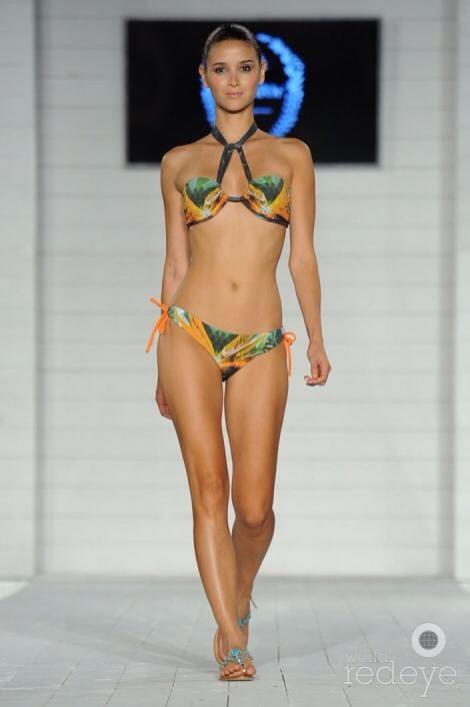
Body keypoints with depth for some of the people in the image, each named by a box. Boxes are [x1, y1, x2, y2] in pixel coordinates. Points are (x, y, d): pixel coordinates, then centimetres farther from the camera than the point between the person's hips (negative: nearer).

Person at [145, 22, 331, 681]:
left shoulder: (291, 154, 11)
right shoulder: (179, 162, 11)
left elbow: (302, 256, 6)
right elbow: (175, 263, 12)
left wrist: (316, 338, -5)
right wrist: (163, 366, 11)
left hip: (261, 347, 0)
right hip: (191, 335, 0)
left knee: (254, 508, -1)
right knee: (210, 489, -8)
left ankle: (238, 604, 28)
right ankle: (233, 640, -2)